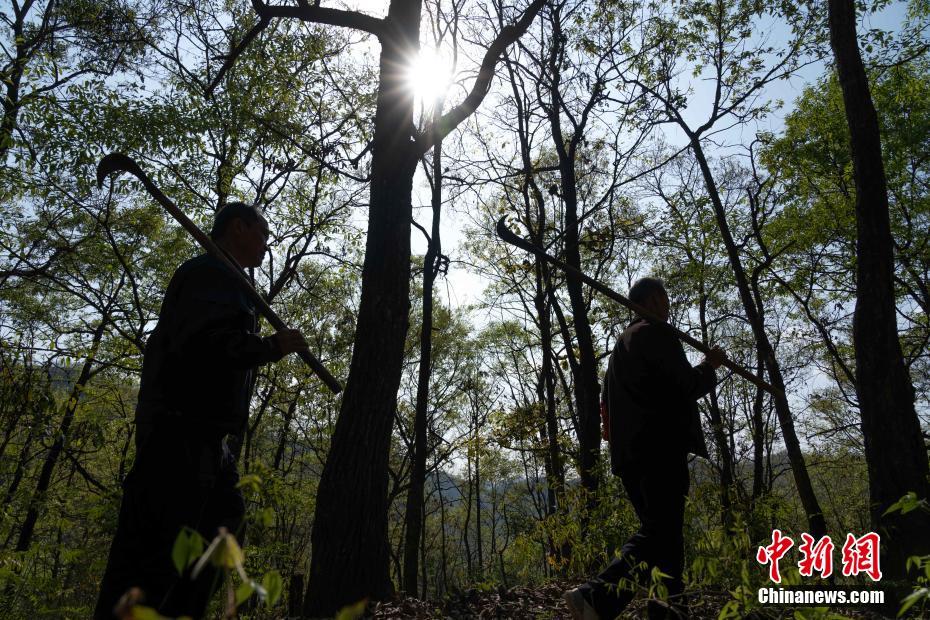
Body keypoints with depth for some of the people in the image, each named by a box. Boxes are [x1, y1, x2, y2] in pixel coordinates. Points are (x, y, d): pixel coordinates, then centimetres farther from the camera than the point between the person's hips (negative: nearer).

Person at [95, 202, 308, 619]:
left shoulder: (219, 279, 25)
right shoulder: (212, 273, -7)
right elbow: (206, 342, -24)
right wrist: (273, 346, -13)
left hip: (203, 446, 11)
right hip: (185, 439, -11)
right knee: (154, 560, -9)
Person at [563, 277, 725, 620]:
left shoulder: (623, 342, 25)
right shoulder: (657, 333, -4)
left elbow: (606, 402, 28)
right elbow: (689, 385, -10)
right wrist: (710, 365, 8)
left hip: (629, 453, 10)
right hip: (659, 449, -9)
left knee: (661, 531, 13)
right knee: (661, 532, -13)